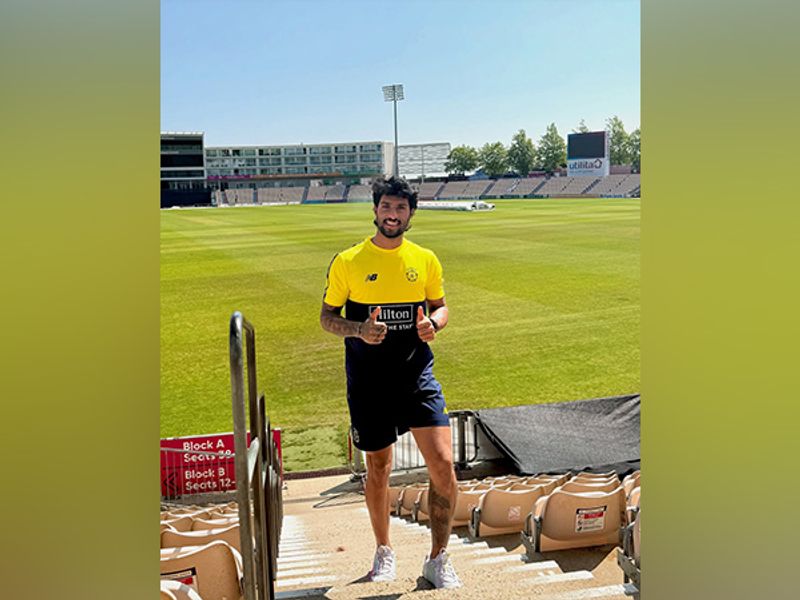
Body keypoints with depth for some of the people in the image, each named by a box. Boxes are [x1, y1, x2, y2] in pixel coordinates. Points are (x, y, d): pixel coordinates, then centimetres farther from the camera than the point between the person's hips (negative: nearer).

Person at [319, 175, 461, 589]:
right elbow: (327, 316, 3)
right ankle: (384, 552, 35)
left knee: (443, 465, -7)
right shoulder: (347, 262, -3)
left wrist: (433, 324, -8)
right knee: (378, 470, 11)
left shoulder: (425, 260, 3)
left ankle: (437, 560, 12)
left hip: (418, 375, 1)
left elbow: (440, 306, 15)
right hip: (368, 382, -1)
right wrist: (358, 330, -17)